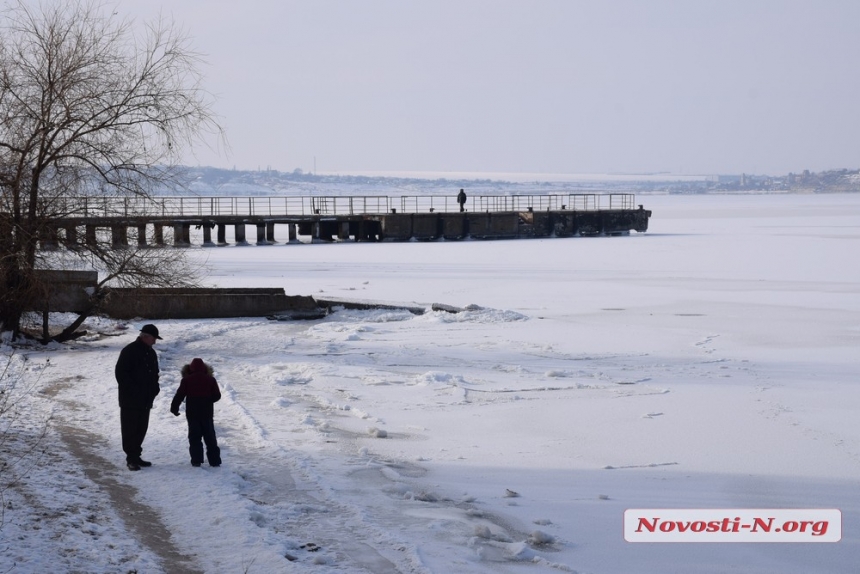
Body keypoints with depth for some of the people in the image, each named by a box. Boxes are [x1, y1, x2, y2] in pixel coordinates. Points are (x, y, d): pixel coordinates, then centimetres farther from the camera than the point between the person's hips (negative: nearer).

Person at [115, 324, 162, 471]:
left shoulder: (151, 353, 12)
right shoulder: (129, 351, -13)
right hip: (130, 399, -8)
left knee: (141, 428, 11)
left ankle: (136, 456, 19)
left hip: (145, 399, 8)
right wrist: (131, 390, -18)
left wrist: (154, 387, 5)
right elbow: (120, 373, -16)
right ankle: (131, 458, -2)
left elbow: (154, 373, 23)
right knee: (130, 428, -4)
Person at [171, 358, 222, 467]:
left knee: (194, 437, 3)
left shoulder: (186, 380, -3)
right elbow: (217, 395, 2)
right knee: (210, 436, 8)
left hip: (192, 413, -2)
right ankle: (214, 460, 6)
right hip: (207, 413, 2)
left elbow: (179, 395, -5)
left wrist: (174, 408, 5)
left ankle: (196, 459, -5)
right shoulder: (210, 380, 1)